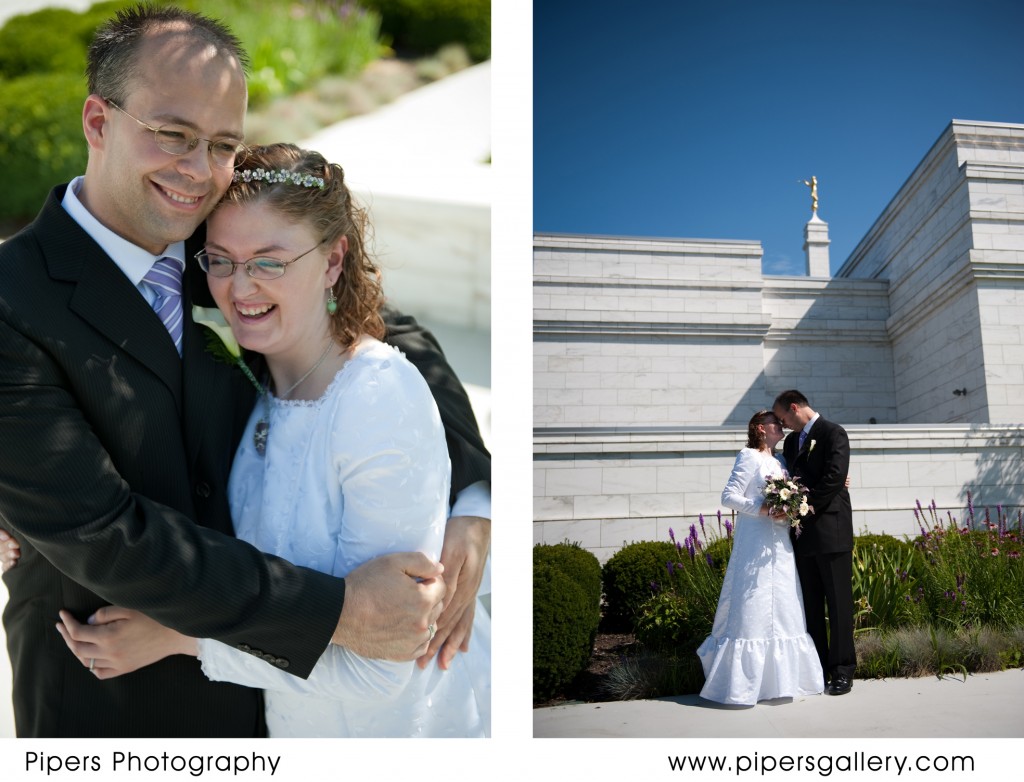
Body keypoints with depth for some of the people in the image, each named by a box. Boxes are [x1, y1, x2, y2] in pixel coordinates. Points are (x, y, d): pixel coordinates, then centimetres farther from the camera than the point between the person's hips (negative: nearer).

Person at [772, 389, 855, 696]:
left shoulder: (833, 433, -5)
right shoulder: (791, 441, 18)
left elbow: (834, 477, -15)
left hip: (831, 531, -7)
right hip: (803, 533, 7)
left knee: (838, 602, 0)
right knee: (810, 605, 10)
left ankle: (842, 671, 7)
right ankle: (817, 668, 17)